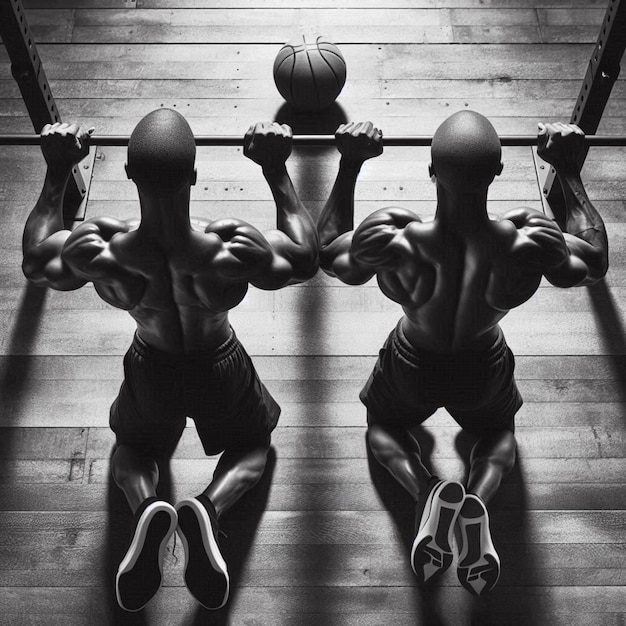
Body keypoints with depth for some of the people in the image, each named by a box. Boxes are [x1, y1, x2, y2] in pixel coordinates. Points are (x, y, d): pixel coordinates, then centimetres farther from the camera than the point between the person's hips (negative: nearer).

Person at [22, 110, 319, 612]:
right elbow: (306, 258, -15)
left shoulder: (96, 253, -32)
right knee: (252, 445, 30)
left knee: (132, 448, 33)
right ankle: (209, 508, -6)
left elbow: (35, 262, -7)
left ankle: (145, 508, -4)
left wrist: (58, 171, -3)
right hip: (221, 369, -1)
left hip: (151, 370, 2)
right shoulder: (232, 252, -37)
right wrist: (276, 169, -12)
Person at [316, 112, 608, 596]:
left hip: (412, 369, 0)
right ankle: (480, 498, -2)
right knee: (499, 429, 34)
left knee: (384, 424, 32)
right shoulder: (529, 244, -34)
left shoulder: (392, 240, -36)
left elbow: (328, 253, -12)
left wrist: (349, 167, -10)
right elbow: (595, 262, -9)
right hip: (486, 370, 1)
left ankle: (426, 493, -2)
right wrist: (569, 170, -6)